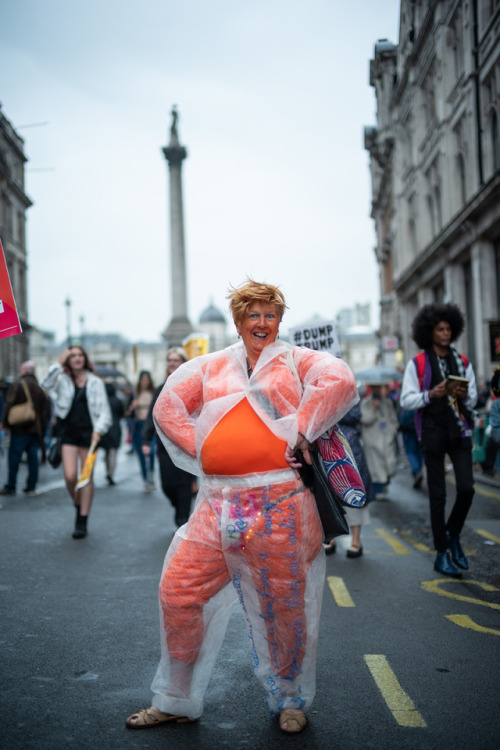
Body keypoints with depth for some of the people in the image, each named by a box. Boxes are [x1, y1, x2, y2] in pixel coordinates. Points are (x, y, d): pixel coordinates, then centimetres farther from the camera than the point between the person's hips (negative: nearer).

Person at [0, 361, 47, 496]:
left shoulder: (16, 386, -7)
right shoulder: (40, 389, 8)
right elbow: (44, 412, 11)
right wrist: (41, 431, 15)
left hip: (19, 429, -4)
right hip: (35, 430, 5)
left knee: (14, 459, 2)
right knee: (33, 459, 7)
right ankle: (31, 487, 10)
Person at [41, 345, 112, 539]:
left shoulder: (95, 382, 3)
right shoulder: (63, 380, 5)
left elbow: (104, 411, 0)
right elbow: (47, 385, -17)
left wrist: (98, 430, -14)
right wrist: (58, 364, -17)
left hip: (88, 433, 0)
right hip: (68, 432, 0)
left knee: (87, 477, 2)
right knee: (70, 476, -10)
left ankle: (82, 521, 11)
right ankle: (78, 506, 20)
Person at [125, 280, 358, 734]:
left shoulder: (296, 361, 8)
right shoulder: (210, 367, 17)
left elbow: (340, 382, -10)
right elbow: (168, 407, 14)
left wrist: (298, 432, -13)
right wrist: (201, 449, 3)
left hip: (278, 503, -3)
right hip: (217, 503, 3)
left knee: (284, 606, 5)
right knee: (177, 591, 2)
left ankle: (290, 700, 30)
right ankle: (176, 701, 21)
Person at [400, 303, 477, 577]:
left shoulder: (463, 362, 11)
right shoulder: (417, 363, 2)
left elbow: (472, 400, 14)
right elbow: (406, 400, -2)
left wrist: (465, 395, -9)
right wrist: (432, 394, -17)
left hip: (460, 431, 3)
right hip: (433, 432, -3)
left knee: (467, 488, -7)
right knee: (438, 494, 2)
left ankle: (453, 536, 20)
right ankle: (441, 554, 11)